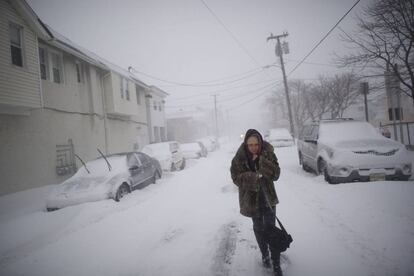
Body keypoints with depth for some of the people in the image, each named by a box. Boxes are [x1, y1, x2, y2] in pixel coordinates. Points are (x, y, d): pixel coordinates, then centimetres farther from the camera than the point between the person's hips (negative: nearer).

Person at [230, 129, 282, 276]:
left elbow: (275, 174, -16)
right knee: (259, 228, 17)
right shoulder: (239, 157, -15)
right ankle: (265, 255, 38)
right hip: (251, 198, 0)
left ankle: (276, 262, 14)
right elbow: (236, 177, -14)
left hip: (268, 197, 0)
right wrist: (254, 176, -29)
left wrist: (261, 161, -28)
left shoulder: (268, 153, -12)